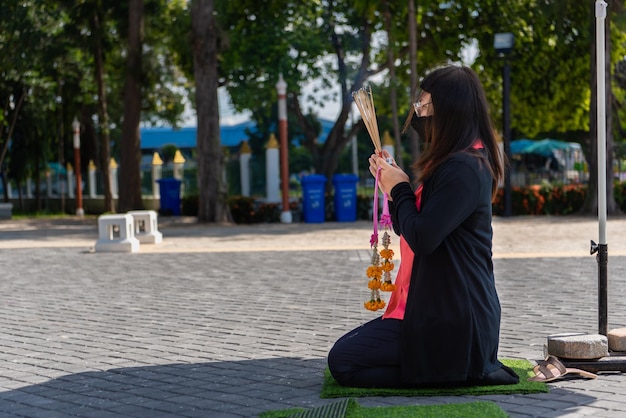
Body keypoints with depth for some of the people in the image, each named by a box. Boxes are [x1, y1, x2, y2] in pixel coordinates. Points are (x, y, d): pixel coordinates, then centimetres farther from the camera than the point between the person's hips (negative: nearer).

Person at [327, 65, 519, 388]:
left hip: (451, 322, -11)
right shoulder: (454, 163, 15)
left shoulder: (463, 169, -19)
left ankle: (462, 372, -9)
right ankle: (467, 366, 8)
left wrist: (400, 188, -10)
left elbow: (422, 238, -26)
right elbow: (409, 229, 22)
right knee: (346, 349, 18)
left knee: (343, 362, -9)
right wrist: (390, 183, 10)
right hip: (437, 309, 11)